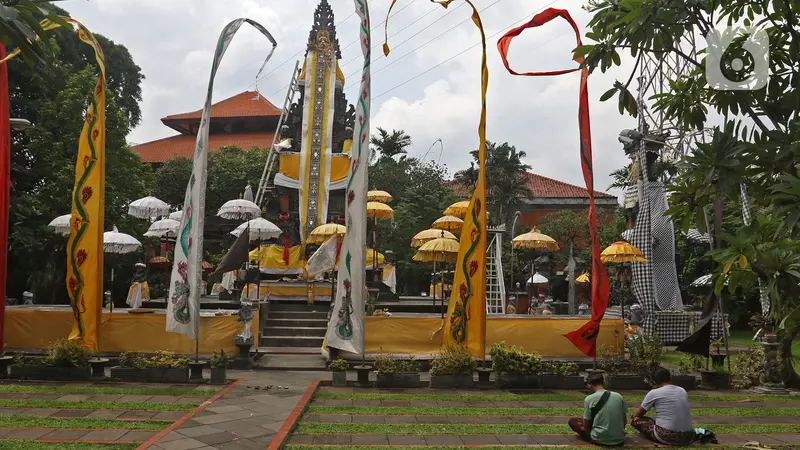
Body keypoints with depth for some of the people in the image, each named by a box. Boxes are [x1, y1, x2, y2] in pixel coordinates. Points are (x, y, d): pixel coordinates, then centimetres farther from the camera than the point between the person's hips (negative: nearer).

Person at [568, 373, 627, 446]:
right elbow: (625, 421, 8)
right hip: (619, 440, 5)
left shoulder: (589, 399, -12)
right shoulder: (618, 396, 0)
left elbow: (586, 425, -6)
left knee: (572, 421, 13)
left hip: (600, 440, -5)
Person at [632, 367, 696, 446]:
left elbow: (637, 415, 8)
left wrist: (635, 416, 31)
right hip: (688, 437, 6)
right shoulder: (682, 390, 12)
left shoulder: (653, 393, -2)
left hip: (667, 437, -6)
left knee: (635, 420, 9)